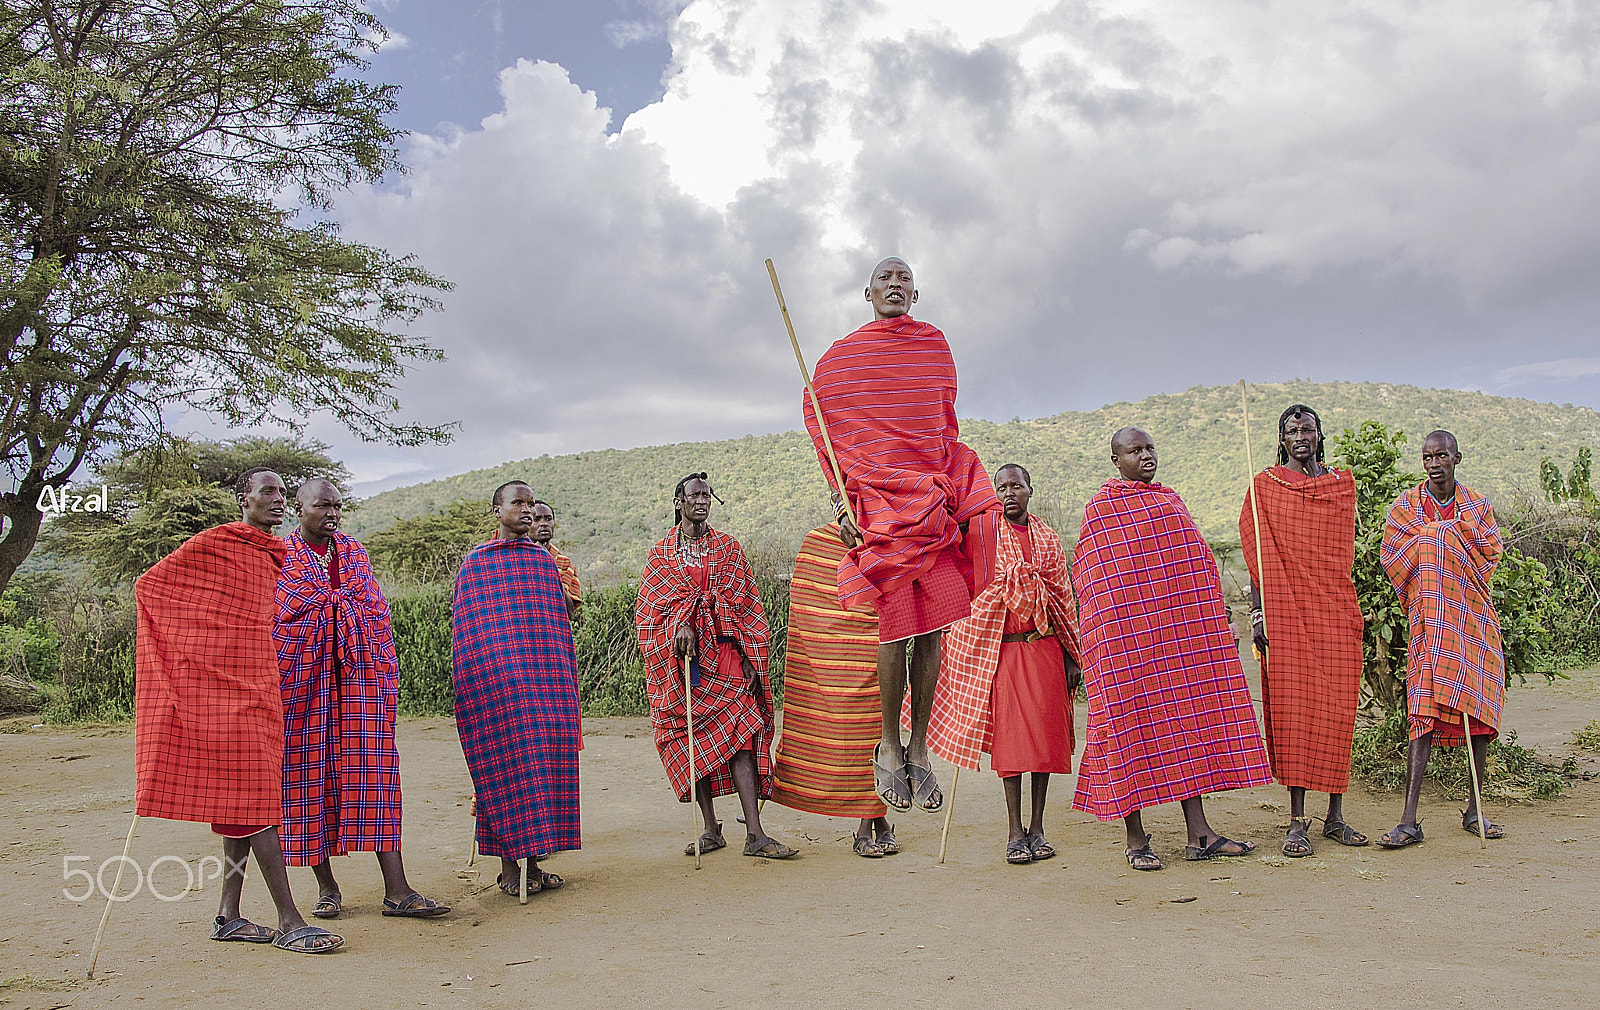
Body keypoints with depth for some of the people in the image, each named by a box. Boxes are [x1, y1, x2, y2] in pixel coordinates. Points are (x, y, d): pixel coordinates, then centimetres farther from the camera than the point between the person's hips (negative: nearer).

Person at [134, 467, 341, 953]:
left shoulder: (276, 554, 16)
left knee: (241, 799, 10)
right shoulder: (215, 543, -6)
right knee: (254, 798, -9)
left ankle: (229, 916, 17)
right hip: (225, 685, -8)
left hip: (260, 684, 8)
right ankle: (289, 922, -9)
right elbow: (149, 582, -1)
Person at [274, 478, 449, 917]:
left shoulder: (355, 552, 14)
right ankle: (327, 886, 15)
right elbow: (264, 620, 4)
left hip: (362, 675, 2)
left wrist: (388, 668, 11)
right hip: (302, 679, -2)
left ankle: (397, 890, -5)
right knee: (309, 773, 2)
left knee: (372, 772, -3)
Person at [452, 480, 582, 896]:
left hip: (546, 673, 4)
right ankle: (509, 864, 1)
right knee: (504, 756, -6)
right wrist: (469, 682, 1)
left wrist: (567, 676, 13)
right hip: (492, 673, -3)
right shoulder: (476, 561, 8)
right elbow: (463, 627, 7)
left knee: (544, 759, -2)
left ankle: (532, 859, 6)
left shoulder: (544, 560, 17)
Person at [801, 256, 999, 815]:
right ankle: (888, 746, 6)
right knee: (897, 622, -9)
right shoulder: (841, 356, 6)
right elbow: (818, 421, 5)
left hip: (932, 496, 3)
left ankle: (919, 747, 8)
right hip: (876, 498, -3)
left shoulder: (935, 344, 15)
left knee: (933, 625, -2)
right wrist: (840, 497, -4)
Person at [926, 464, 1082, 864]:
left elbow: (1063, 600, 13)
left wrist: (1072, 657, 9)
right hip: (1001, 648, -2)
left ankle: (1037, 829, 12)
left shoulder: (1047, 538, 11)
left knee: (1045, 732, 1)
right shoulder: (980, 530, 3)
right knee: (1010, 735, -4)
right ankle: (1015, 833, 5)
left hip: (1045, 645, 2)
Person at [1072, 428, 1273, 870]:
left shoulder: (1171, 500, 19)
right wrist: (1093, 639, -8)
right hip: (1125, 629, -6)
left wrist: (1212, 604, 17)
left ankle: (1198, 833, 7)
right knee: (1132, 718, -4)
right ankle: (1136, 839, 4)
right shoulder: (1100, 508, 1)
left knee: (1189, 712, 3)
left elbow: (1193, 559, 24)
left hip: (1183, 626, 6)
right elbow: (1087, 578, -2)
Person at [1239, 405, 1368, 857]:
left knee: (1337, 708, 1)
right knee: (1290, 708, -5)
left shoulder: (1343, 484, 14)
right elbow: (1256, 554, 0)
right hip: (1285, 612, -3)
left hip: (1335, 610, 3)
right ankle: (1297, 821, -1)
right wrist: (1257, 612, -9)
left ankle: (1335, 815, 10)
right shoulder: (1265, 485, 5)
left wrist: (1350, 610, 11)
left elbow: (1344, 553, 17)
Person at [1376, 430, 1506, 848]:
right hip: (1429, 620, -3)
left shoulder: (1477, 505, 13)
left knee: (1479, 711, 3)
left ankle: (1474, 810, 18)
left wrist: (1430, 535, -9)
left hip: (1476, 618, 3)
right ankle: (1409, 821, -15)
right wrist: (1455, 531, -5)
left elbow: (1494, 549, -2)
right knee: (1424, 712, -13)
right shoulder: (1405, 507, 8)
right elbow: (1392, 557, -4)